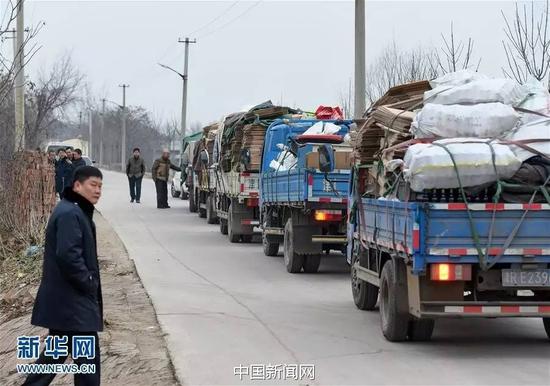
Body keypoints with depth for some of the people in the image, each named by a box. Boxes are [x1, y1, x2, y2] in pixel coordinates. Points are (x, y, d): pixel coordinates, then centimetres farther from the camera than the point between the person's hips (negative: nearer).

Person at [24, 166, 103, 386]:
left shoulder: (76, 211, 15)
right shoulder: (70, 214, -19)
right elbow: (68, 256, -27)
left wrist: (89, 284, 14)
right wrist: (89, 284, -17)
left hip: (64, 298, 11)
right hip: (72, 300, -11)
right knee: (87, 356, -4)